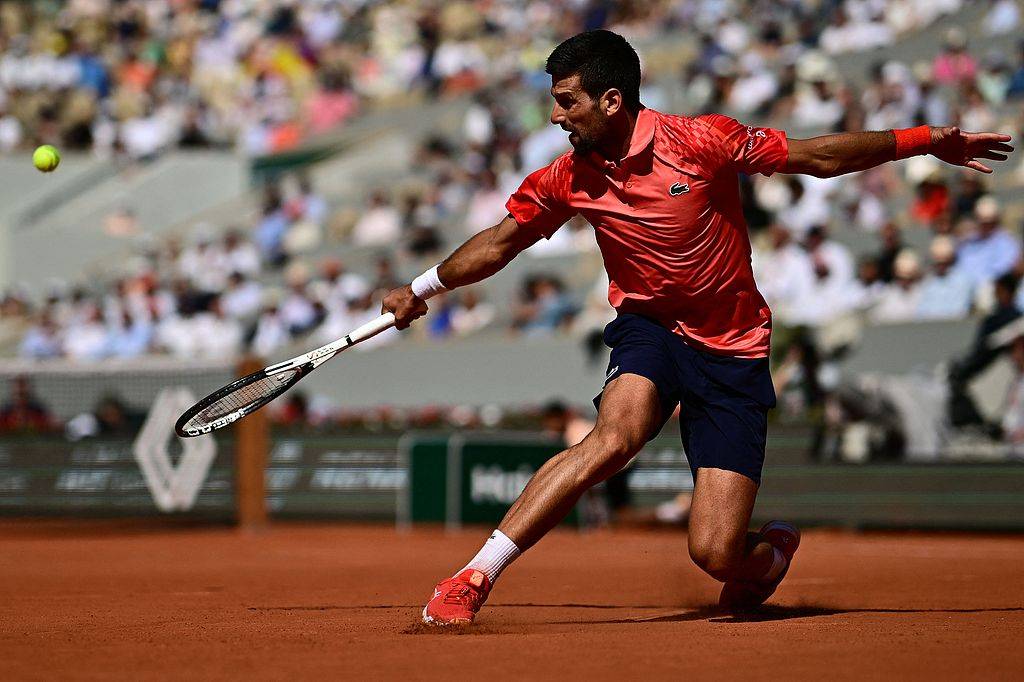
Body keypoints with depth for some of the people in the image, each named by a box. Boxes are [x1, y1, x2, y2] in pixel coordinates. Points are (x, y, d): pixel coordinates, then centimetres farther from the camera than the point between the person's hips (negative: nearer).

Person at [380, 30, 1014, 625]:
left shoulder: (702, 141, -15)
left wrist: (928, 140, -7)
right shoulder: (569, 180, -4)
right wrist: (423, 289, 13)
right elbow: (502, 242, 14)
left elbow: (818, 156, -5)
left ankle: (771, 549, 27)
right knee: (615, 436, -34)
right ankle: (474, 579, -31)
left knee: (717, 556, -12)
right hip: (651, 331, 2)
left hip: (734, 353, -2)